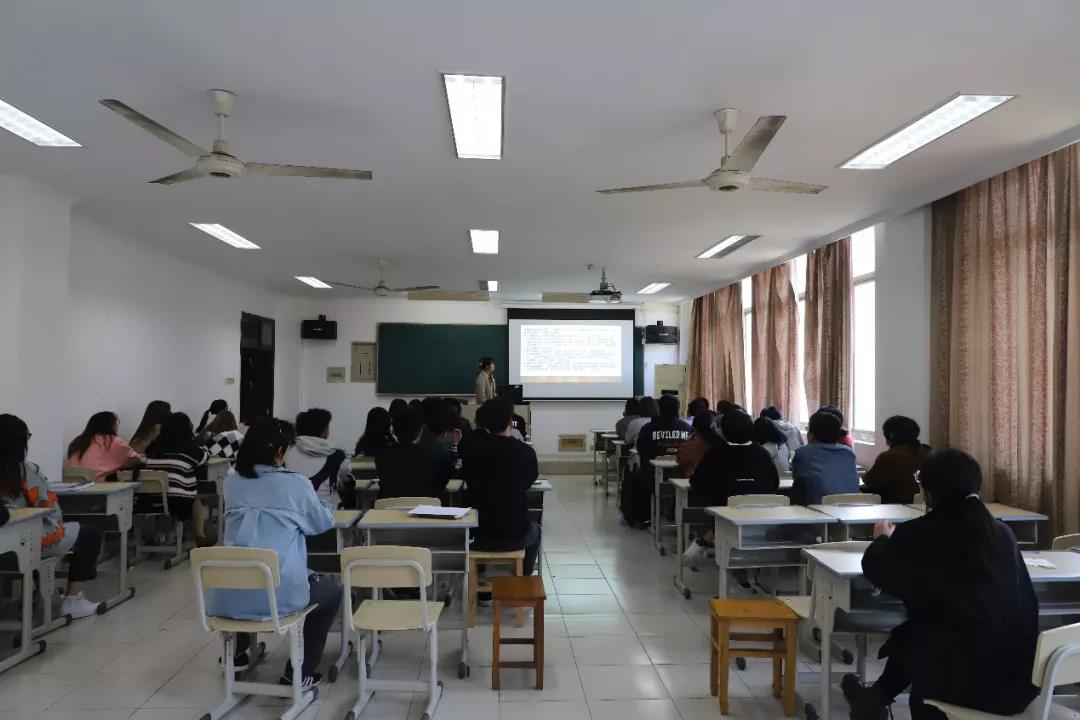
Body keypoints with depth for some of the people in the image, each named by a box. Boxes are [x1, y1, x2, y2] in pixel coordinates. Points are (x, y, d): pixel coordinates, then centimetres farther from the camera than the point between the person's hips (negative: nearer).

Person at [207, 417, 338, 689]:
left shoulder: (232, 483, 7)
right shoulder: (296, 484, -5)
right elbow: (323, 523, 12)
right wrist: (324, 509, 36)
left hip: (230, 596, 5)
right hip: (279, 595, -5)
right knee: (331, 591, 25)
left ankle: (237, 653, 49)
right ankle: (298, 673, 20)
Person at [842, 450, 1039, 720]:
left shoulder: (919, 533, -11)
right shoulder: (1001, 532, 1)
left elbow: (875, 570, 8)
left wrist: (883, 538, 30)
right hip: (1019, 676, 5)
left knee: (909, 635, 24)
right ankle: (875, 698, 43)